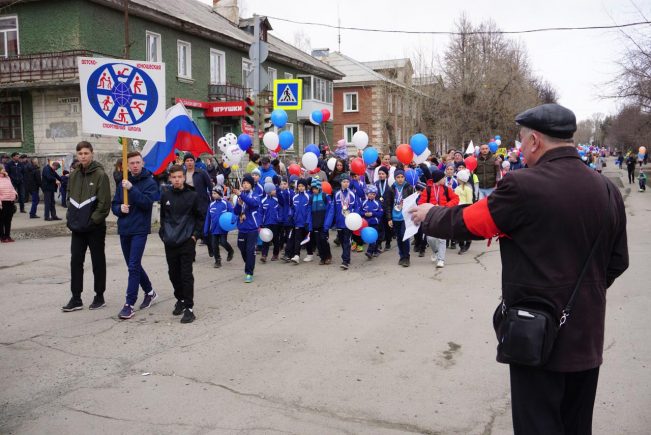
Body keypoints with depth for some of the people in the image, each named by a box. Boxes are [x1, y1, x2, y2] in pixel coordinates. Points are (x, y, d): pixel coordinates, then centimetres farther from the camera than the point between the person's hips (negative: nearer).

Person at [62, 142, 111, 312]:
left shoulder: (100, 174, -10)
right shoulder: (74, 175, 9)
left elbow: (104, 203, -15)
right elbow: (70, 198, 16)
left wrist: (93, 221, -16)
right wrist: (70, 218, 5)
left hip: (95, 227, -6)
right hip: (77, 227, 6)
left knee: (98, 262, 6)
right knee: (75, 261, 6)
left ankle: (99, 297, 17)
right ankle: (76, 298, 15)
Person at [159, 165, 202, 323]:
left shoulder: (193, 195, -4)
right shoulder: (165, 195, 4)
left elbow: (200, 218, 2)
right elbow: (163, 216, 16)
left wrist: (195, 235, -5)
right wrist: (163, 233, 8)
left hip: (187, 242, -3)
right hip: (170, 243, 4)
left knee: (186, 275, -4)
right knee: (174, 273, 12)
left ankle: (189, 307, 0)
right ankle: (180, 299, 31)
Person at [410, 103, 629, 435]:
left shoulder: (523, 187, -19)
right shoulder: (608, 190, 0)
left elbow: (465, 222, -8)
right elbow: (617, 261, 8)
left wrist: (429, 215, 11)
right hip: (588, 333, 6)